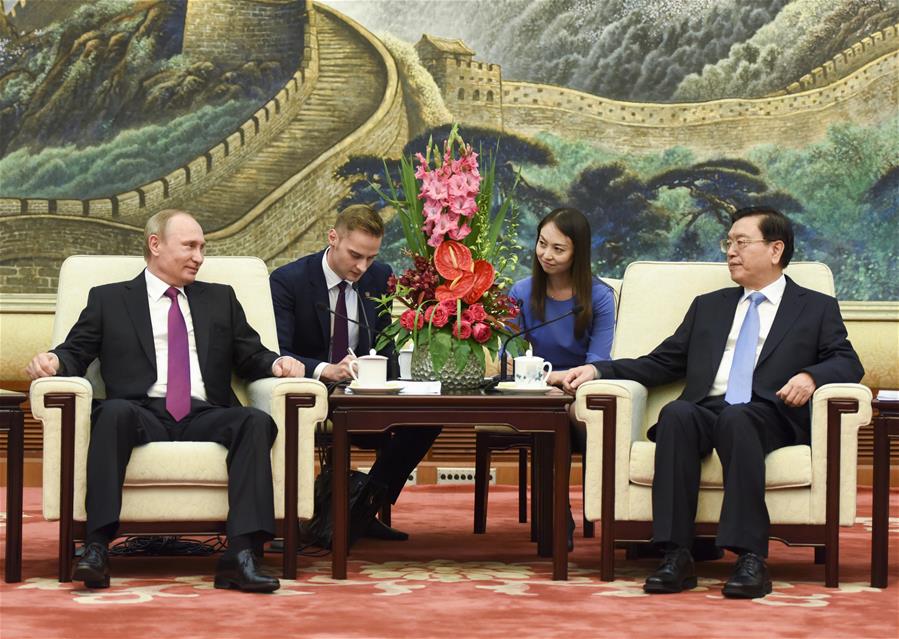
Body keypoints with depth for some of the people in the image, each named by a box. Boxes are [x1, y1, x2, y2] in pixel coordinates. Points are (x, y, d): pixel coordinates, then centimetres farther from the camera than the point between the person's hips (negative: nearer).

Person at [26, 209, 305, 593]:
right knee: (115, 411, -37)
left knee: (257, 421, -30)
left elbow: (251, 356, 21)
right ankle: (97, 547, -40)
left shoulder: (220, 299, 27)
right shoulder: (108, 300, 19)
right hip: (143, 415, -2)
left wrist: (276, 364, -2)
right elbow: (76, 352, 12)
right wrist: (53, 361, -11)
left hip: (203, 417, 2)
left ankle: (241, 555, -40)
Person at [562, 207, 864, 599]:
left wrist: (810, 376, -15)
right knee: (676, 413, -33)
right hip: (705, 411, 3)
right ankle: (676, 557, -38)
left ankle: (751, 559, -44)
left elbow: (848, 363, 7)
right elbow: (661, 363, 24)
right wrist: (597, 370, 9)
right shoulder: (708, 306, 30)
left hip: (767, 416, -3)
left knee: (736, 418, -38)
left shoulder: (817, 308, 20)